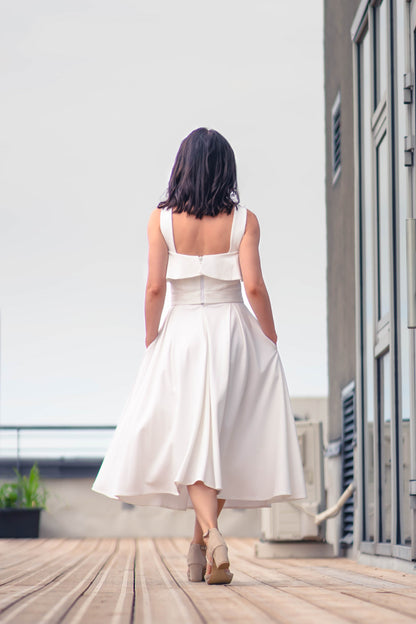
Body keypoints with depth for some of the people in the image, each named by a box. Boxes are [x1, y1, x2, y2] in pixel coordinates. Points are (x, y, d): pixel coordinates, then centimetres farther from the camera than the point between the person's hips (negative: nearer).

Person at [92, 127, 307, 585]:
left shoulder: (162, 219, -3)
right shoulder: (243, 220, -3)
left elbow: (155, 286, -7)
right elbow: (253, 285, -10)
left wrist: (151, 340, 4)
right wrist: (270, 338, 1)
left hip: (182, 334, -1)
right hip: (233, 331, 1)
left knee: (190, 442, 0)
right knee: (225, 439, 11)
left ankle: (211, 534, -23)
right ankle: (199, 548, 17)